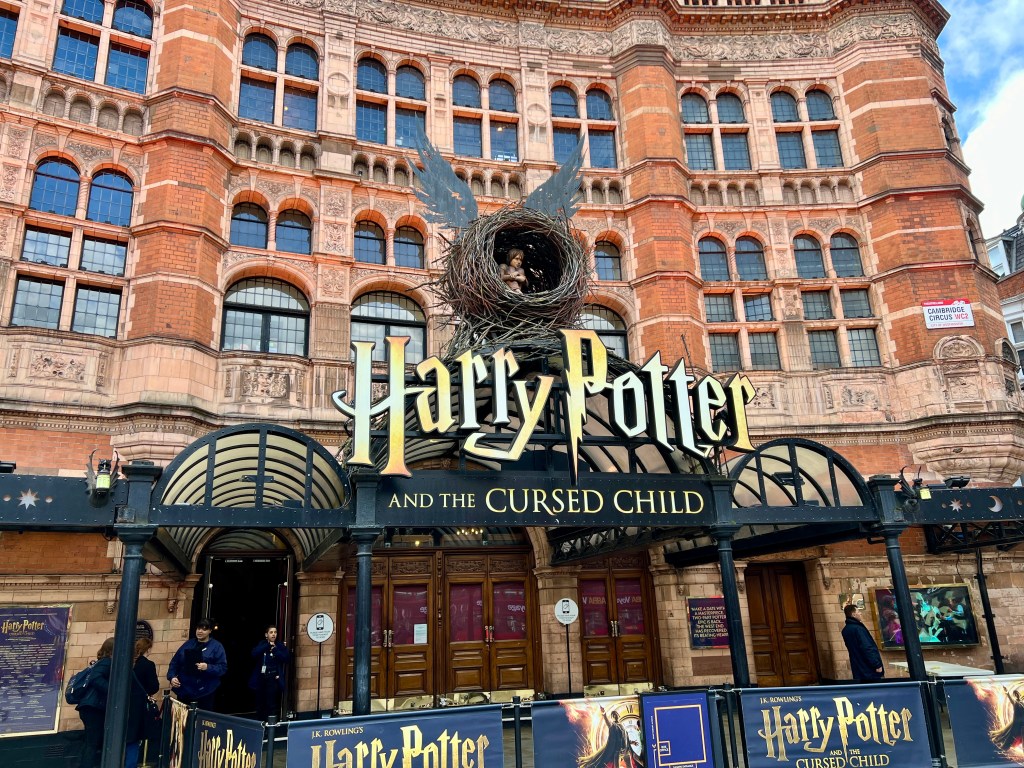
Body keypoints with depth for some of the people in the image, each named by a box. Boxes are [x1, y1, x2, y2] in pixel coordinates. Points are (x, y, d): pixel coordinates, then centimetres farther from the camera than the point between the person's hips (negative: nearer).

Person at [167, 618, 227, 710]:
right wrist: (172, 677, -3)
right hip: (184, 690, 4)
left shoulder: (217, 647, -1)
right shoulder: (188, 644, 13)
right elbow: (175, 662, 14)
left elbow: (223, 667, -7)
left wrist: (208, 667, -23)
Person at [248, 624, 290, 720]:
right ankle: (260, 723, 22)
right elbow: (254, 654, -9)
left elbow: (285, 658, -9)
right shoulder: (261, 644, 9)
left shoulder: (280, 646, 4)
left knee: (272, 705, -6)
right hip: (261, 679, 2)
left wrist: (274, 649, -14)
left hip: (273, 680, -2)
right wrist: (267, 646, -14)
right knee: (260, 705, 9)